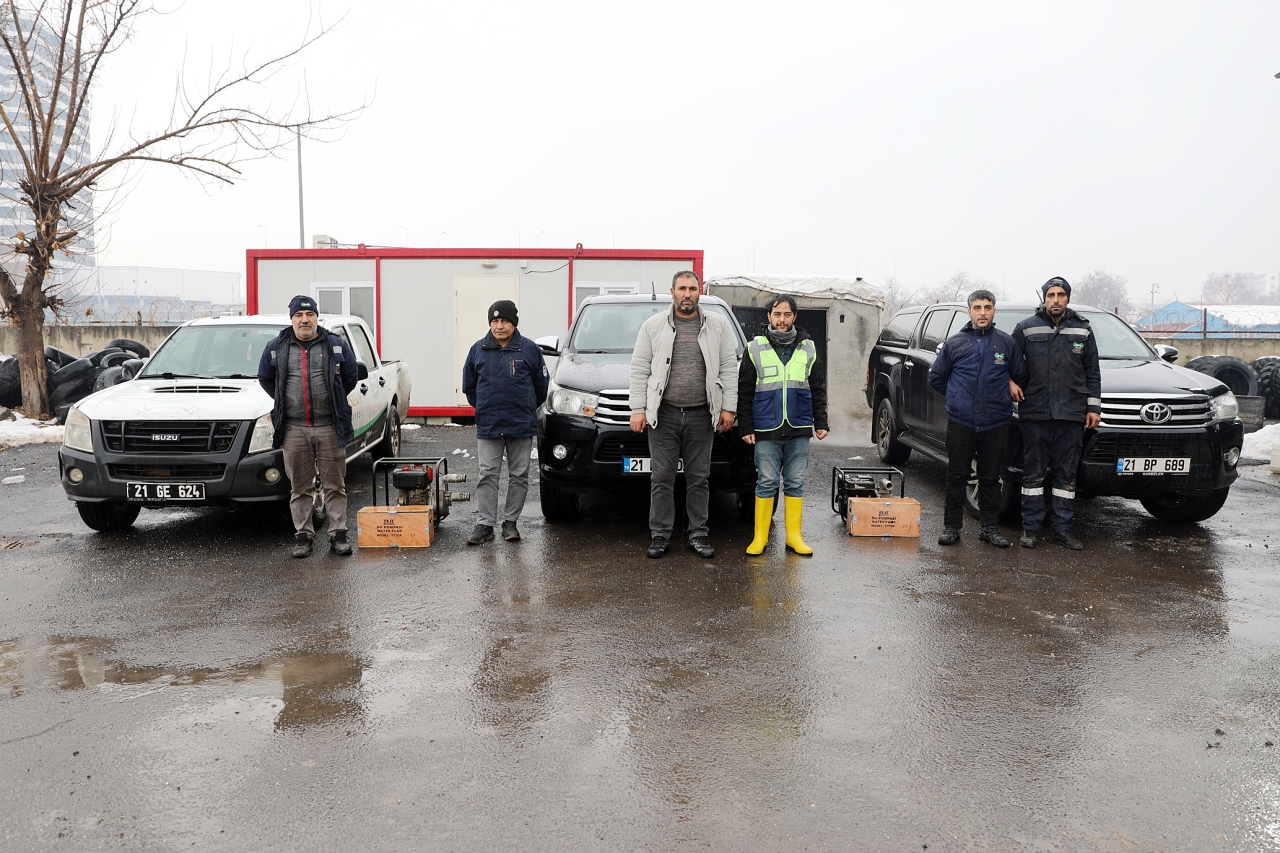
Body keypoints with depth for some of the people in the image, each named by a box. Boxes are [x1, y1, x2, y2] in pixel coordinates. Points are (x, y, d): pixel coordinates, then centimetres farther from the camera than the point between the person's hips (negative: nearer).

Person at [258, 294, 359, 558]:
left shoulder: (336, 346, 5)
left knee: (334, 485, 2)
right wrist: (285, 403, 15)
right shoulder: (276, 348, 7)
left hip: (329, 427, -1)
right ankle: (303, 536, 15)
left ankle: (338, 534, 9)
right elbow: (265, 378, 20)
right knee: (300, 487, 6)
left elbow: (351, 376, 15)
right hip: (294, 429, 1)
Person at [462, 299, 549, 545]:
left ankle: (510, 522, 17)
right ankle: (484, 524, 4)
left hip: (521, 426, 0)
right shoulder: (478, 349, 4)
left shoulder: (529, 349, -1)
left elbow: (541, 384, 9)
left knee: (519, 476, 6)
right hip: (488, 426, 1)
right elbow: (469, 385, 15)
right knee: (487, 475, 0)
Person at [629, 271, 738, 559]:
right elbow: (639, 370, 4)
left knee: (699, 478, 7)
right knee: (662, 477, 2)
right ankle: (660, 535, 10)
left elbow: (729, 368, 7)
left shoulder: (718, 325, 8)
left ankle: (698, 533, 16)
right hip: (664, 414, 0)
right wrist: (637, 409, -3)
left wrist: (728, 407, 0)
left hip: (701, 416, 1)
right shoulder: (653, 326, 6)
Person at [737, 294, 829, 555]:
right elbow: (744, 391, 3)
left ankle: (794, 535, 15)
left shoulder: (808, 348, 10)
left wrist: (820, 423, 7)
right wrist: (745, 427, -2)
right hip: (766, 429, -2)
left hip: (799, 429, 2)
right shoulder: (755, 348, 4)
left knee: (795, 483, 7)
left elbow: (818, 389, 13)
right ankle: (760, 537, 9)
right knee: (766, 482, 1)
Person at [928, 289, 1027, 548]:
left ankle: (989, 527, 16)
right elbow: (936, 377, 13)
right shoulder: (954, 343, 5)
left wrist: (1010, 386, 9)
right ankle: (951, 527, 11)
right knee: (956, 476, 3)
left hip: (996, 422, 1)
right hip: (960, 421, 0)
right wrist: (957, 397, 11)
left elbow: (1021, 376, 17)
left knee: (991, 477, 7)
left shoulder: (1007, 343, 6)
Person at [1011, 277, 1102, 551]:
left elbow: (1092, 372, 12)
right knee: (1034, 472, 2)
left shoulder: (1082, 330, 9)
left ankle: (1061, 528, 14)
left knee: (1066, 474, 6)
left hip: (1071, 414, 2)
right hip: (1035, 413, -2)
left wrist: (1093, 407, 8)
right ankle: (1030, 526, 10)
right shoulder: (1027, 328, 4)